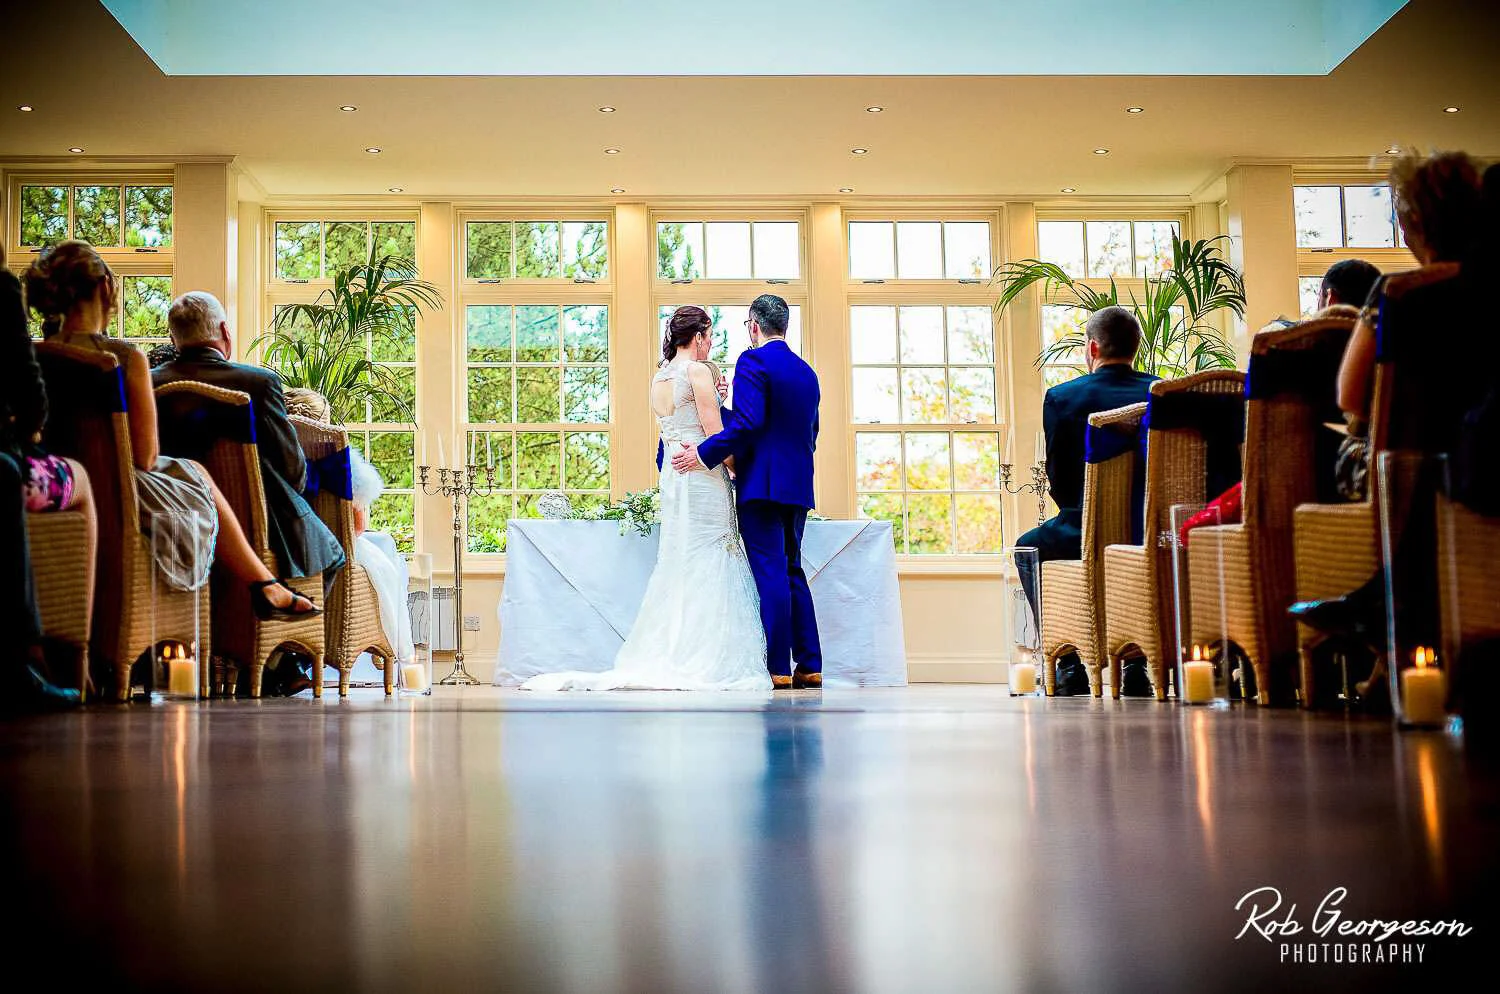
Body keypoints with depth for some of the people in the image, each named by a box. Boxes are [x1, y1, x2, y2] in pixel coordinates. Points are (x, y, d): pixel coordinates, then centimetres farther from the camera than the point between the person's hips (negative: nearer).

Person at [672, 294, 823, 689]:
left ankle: (778, 667, -5)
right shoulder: (807, 372, 16)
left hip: (761, 483, -7)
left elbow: (747, 422, -19)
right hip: (799, 485, 8)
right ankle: (809, 665, 13)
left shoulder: (753, 361, -7)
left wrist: (704, 454, -15)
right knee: (792, 571, 13)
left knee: (770, 573, -6)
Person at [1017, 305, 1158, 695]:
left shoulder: (1061, 397, -5)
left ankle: (1070, 666, 18)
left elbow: (1058, 481, -2)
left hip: (1090, 533, -4)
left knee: (1028, 548, 27)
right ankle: (1137, 665, 27)